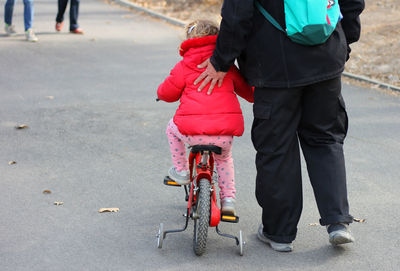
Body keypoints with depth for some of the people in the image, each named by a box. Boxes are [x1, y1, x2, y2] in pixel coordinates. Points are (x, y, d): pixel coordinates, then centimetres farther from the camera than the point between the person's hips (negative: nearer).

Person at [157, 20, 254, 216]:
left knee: (172, 128, 32)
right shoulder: (227, 65, 15)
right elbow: (245, 88, 25)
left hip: (193, 132, -3)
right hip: (226, 133, 3)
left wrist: (161, 92, 34)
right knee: (224, 159, 34)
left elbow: (167, 93, 9)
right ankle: (228, 198, 25)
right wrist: (257, 97, 48)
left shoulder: (184, 66, 6)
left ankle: (181, 171, 33)